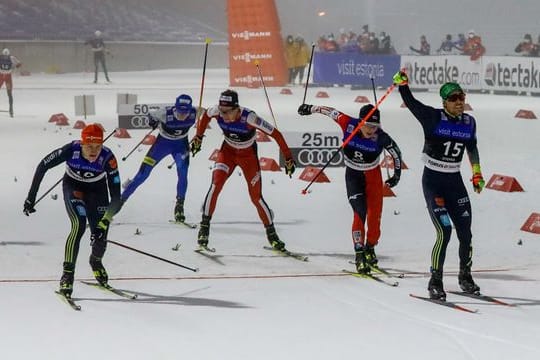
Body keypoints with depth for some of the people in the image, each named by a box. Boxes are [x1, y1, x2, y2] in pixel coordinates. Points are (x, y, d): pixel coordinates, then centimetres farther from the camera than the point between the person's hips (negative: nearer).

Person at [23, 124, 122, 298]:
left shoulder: (108, 158, -33)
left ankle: (96, 261, 33)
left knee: (100, 235, -3)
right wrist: (31, 197, -16)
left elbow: (116, 197, -29)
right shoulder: (71, 150, -34)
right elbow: (42, 166, -18)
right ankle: (67, 273, -20)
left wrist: (104, 223, -39)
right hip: (73, 186, -1)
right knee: (79, 225, -26)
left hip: (97, 189, 1)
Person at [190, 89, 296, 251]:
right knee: (216, 185, -21)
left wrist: (288, 158, -24)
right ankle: (204, 226, -13)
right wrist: (198, 137, 6)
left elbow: (275, 134, -28)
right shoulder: (217, 111, -24)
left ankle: (272, 234, 16)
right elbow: (206, 115, 2)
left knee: (256, 197, -2)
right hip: (228, 151, 2)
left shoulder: (249, 117, -35)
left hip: (249, 155, -2)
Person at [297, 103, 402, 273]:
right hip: (353, 175, -1)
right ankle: (360, 255, -16)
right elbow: (331, 112, -7)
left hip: (373, 175, 1)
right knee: (360, 211, -16)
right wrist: (311, 108, 7)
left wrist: (397, 175, 1)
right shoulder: (349, 124, -25)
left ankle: (370, 248, 26)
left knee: (375, 214, 1)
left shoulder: (381, 138, -25)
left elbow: (396, 152, -6)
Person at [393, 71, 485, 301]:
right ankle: (435, 282, -2)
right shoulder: (433, 117, -11)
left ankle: (465, 277, 29)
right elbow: (411, 103, -15)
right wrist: (402, 83, -30)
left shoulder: (469, 122, 3)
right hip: (433, 181, -5)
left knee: (465, 233, 7)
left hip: (455, 182, 5)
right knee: (444, 231, -14)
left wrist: (477, 174, 21)